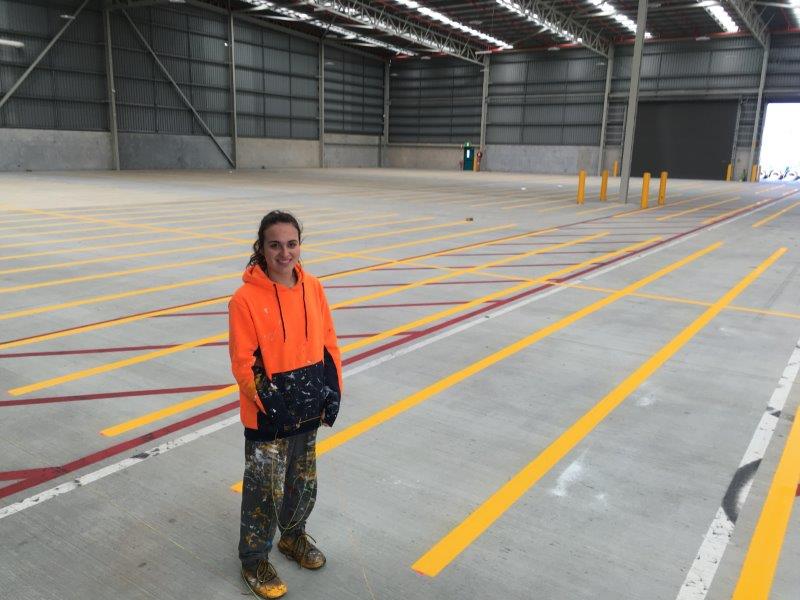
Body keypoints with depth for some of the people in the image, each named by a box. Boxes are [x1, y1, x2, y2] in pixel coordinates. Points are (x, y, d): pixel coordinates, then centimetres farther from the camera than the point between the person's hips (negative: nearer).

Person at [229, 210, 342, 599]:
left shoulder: (312, 287, -1)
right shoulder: (246, 298, -17)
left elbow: (328, 342, 5)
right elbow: (243, 363, -15)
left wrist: (333, 390, -1)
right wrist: (271, 399, -22)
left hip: (308, 410, 5)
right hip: (268, 416, -5)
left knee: (303, 481, 22)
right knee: (265, 490, 9)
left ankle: (293, 535, 48)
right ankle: (254, 560, 32)